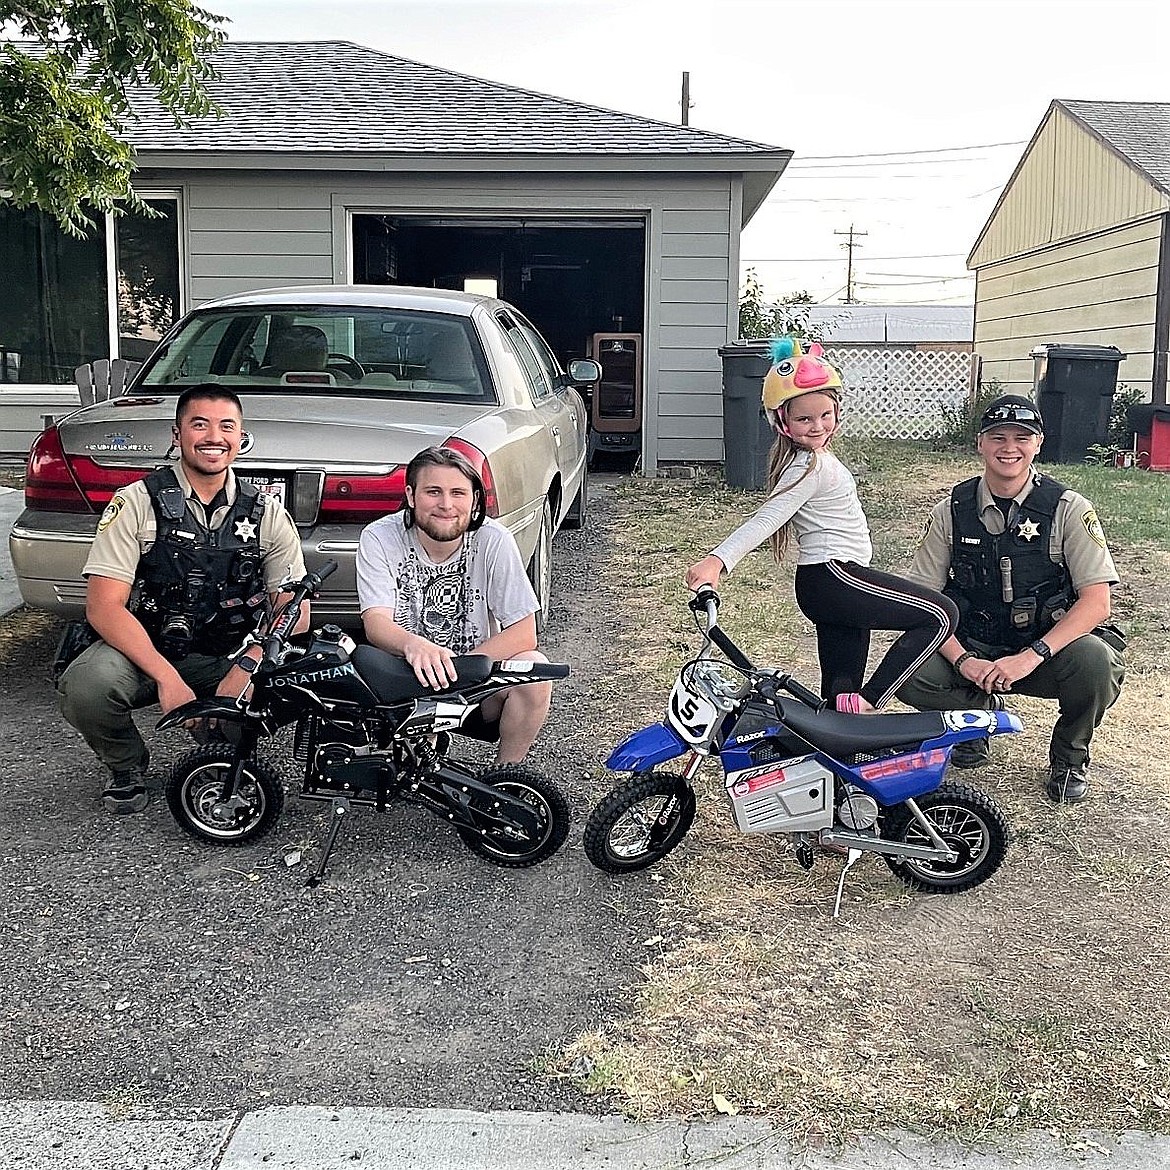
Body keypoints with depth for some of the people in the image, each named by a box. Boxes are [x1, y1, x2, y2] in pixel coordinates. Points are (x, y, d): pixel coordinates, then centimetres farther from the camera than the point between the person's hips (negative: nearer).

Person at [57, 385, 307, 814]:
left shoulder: (267, 513, 1)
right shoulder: (136, 502, -6)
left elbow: (294, 612, -1)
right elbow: (103, 606, -13)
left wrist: (246, 667, -21)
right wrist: (166, 677, -26)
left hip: (225, 660, 2)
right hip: (143, 651, -2)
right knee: (85, 686, -33)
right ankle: (127, 766, 4)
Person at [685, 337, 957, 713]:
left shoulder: (814, 457, 14)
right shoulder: (810, 467, -16)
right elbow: (766, 519, -28)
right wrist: (717, 561, -40)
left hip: (825, 583, 10)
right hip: (835, 577, -10)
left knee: (839, 691, 12)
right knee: (940, 615, -8)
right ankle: (866, 704, -14)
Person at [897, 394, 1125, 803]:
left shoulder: (1069, 509, -8)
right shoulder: (951, 512, -2)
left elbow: (1096, 602, -14)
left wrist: (1031, 657, -27)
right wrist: (963, 661, -20)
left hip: (1048, 651, -1)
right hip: (974, 650, 2)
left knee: (1094, 660, -34)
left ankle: (1069, 755, 0)